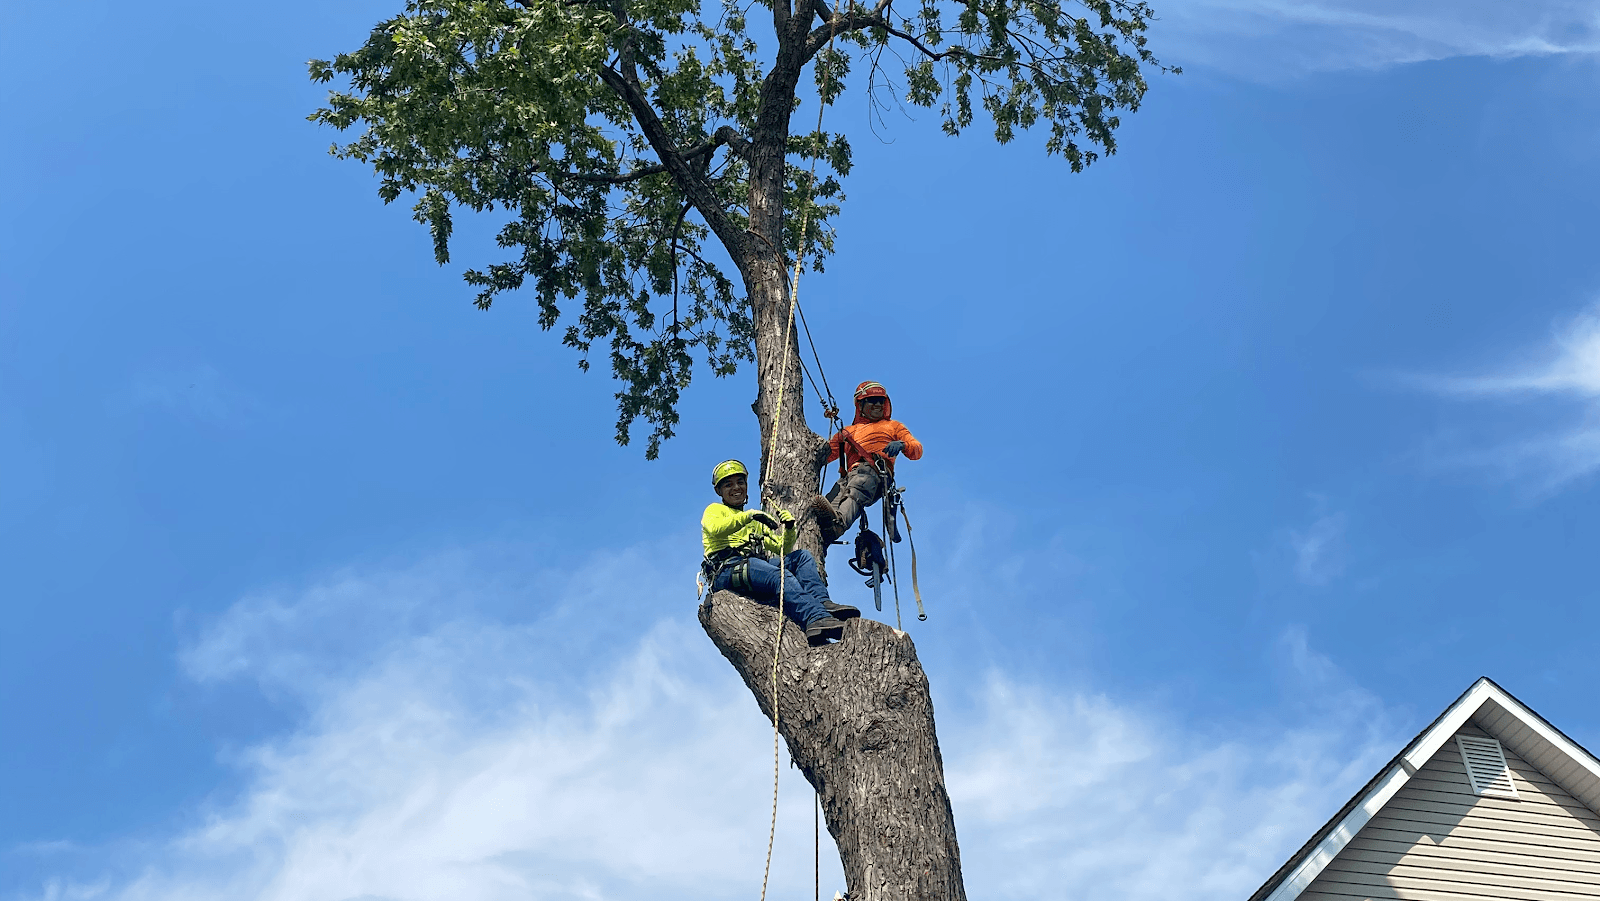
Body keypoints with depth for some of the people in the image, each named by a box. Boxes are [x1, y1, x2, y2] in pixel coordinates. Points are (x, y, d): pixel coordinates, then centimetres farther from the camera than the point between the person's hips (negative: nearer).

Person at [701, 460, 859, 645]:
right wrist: (748, 515, -20)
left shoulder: (756, 523, 36)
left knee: (802, 556, -15)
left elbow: (782, 549, 25)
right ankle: (817, 619, -57)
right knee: (781, 576, -33)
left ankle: (822, 603, -36)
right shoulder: (714, 510, 18)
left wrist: (789, 528, 4)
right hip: (727, 570, -6)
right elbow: (715, 530, -9)